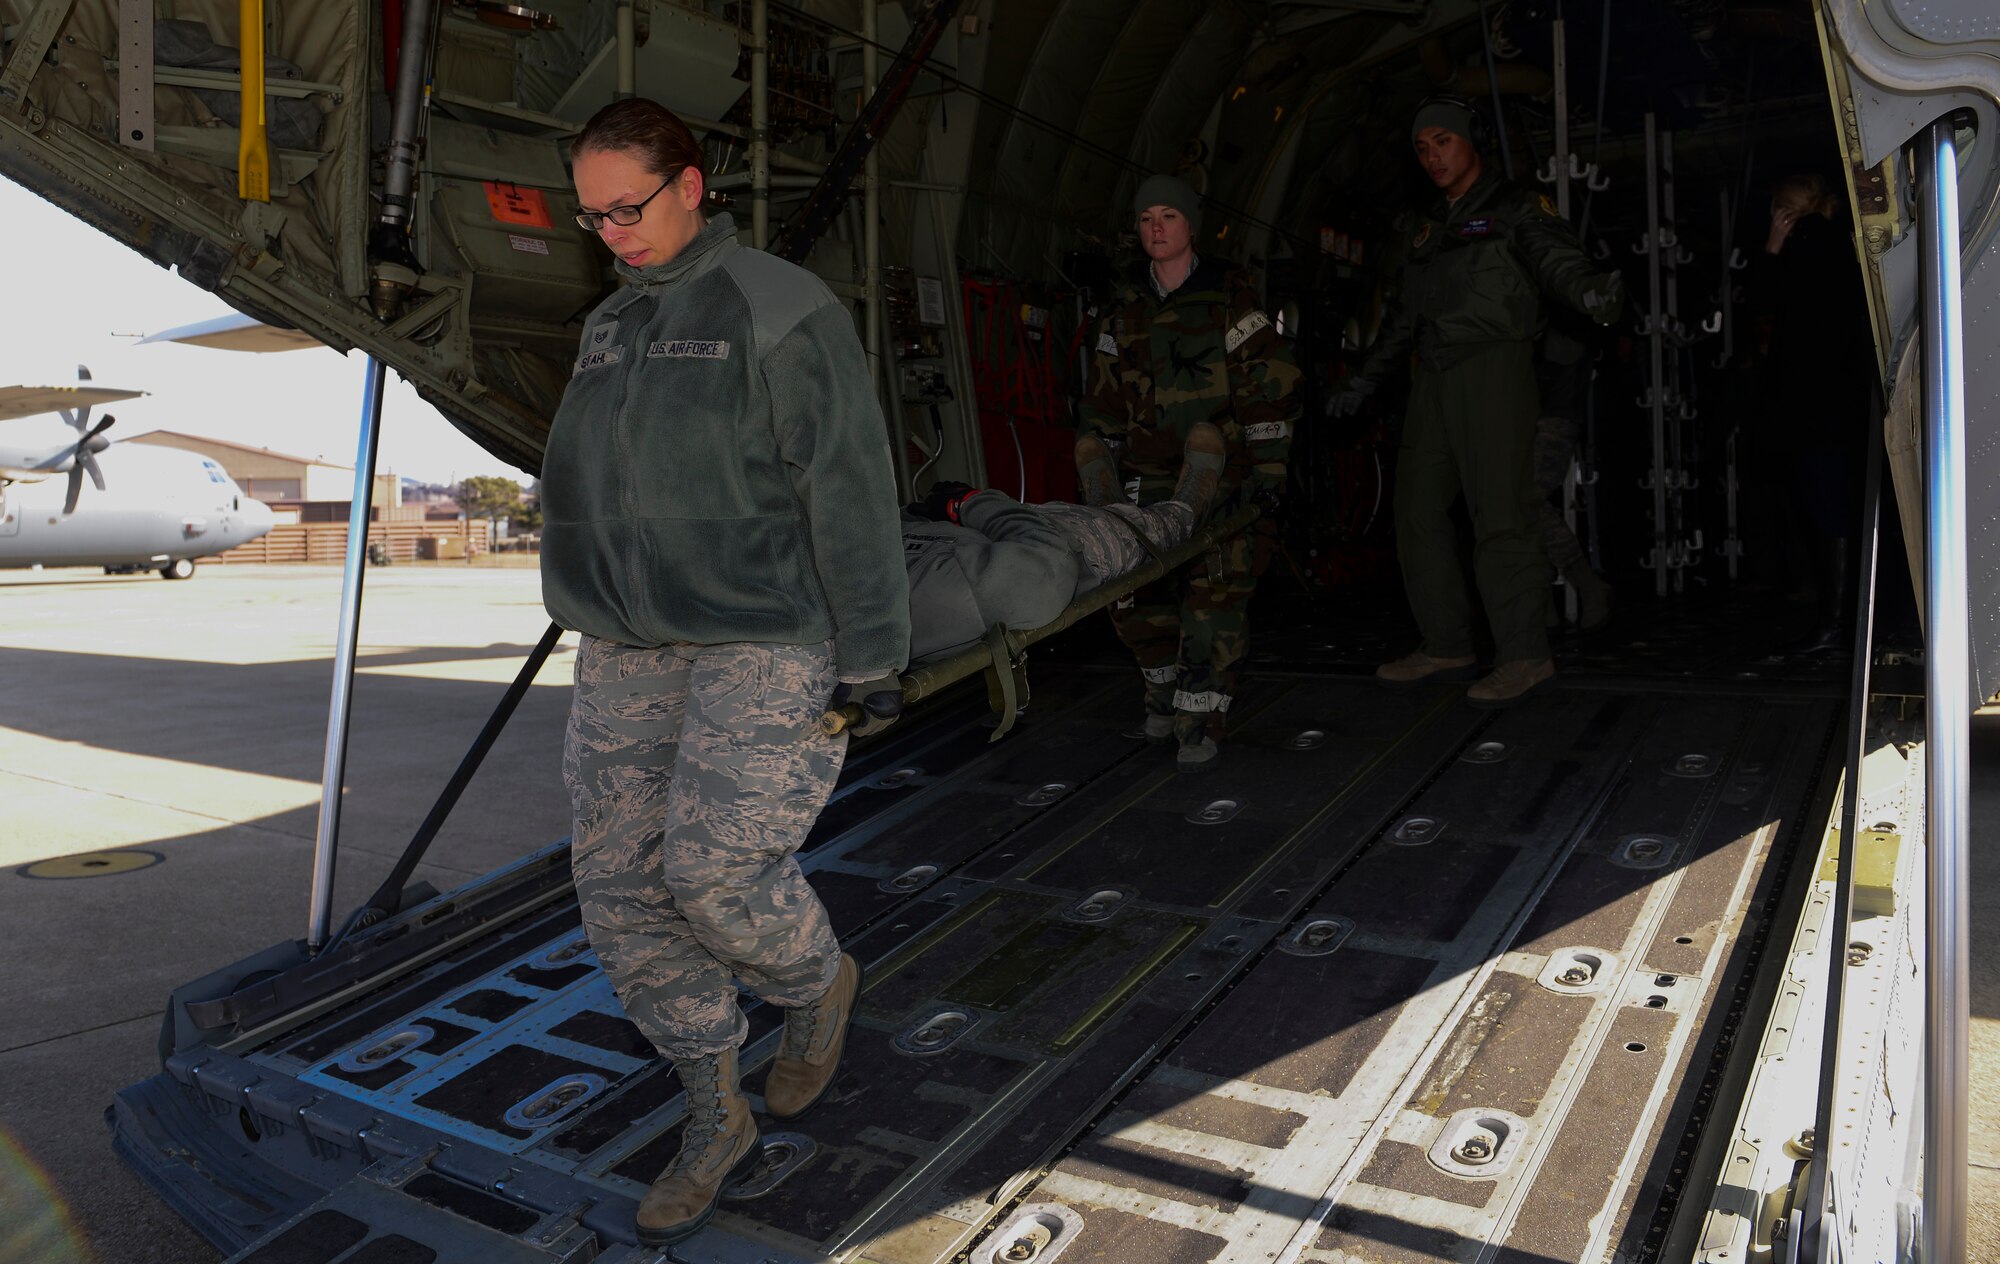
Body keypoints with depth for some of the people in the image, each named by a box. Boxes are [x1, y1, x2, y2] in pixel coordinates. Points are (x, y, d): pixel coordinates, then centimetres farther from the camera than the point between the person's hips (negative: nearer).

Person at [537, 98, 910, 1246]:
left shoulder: (779, 310, -8)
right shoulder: (612, 325, 15)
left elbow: (849, 490, -12)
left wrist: (869, 658, -13)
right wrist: (603, 629, 21)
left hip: (766, 646, -7)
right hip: (629, 653, 8)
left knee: (717, 870, -13)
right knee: (620, 881, 4)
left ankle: (824, 982, 24)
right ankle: (718, 1119, 20)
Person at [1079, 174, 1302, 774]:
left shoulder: (1229, 295, -1)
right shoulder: (1125, 309, 11)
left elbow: (1273, 382, -2)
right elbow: (1104, 404, 15)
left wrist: (1266, 469, -7)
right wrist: (1099, 478, 9)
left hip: (1227, 468, -4)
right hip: (1156, 472, 4)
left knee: (1218, 586, -17)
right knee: (1133, 588, -6)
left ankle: (1200, 720, -10)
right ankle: (1165, 691, 18)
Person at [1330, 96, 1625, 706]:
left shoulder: (1515, 210, 2)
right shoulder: (1430, 226, 23)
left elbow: (1556, 259, -16)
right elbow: (1403, 315, 30)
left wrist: (1591, 291, -39)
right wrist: (1365, 380, 32)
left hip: (1493, 365, -8)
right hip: (1434, 376, 8)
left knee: (1499, 511, -13)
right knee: (1418, 511, 6)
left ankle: (1525, 655, -9)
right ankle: (1446, 648, 14)